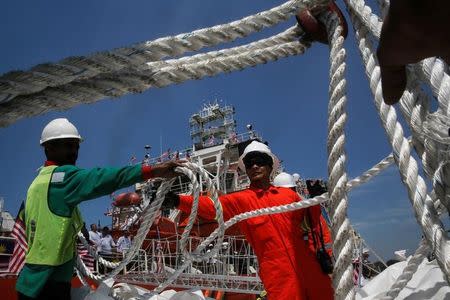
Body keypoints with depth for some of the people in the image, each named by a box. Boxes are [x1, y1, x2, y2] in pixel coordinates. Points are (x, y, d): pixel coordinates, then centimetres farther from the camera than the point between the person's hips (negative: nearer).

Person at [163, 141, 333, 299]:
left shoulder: (288, 194, 10)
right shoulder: (240, 200, 0)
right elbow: (212, 206, -15)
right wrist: (178, 201, -31)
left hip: (310, 270, 3)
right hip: (280, 278, -3)